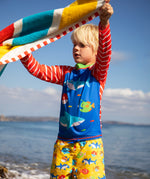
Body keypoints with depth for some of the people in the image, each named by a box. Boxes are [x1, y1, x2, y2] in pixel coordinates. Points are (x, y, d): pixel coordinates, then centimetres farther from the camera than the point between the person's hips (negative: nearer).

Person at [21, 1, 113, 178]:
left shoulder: (98, 73, 2)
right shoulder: (66, 73, 15)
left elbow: (105, 52, -17)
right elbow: (37, 70, 10)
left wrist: (104, 22, -34)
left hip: (89, 143, -4)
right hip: (63, 142, 5)